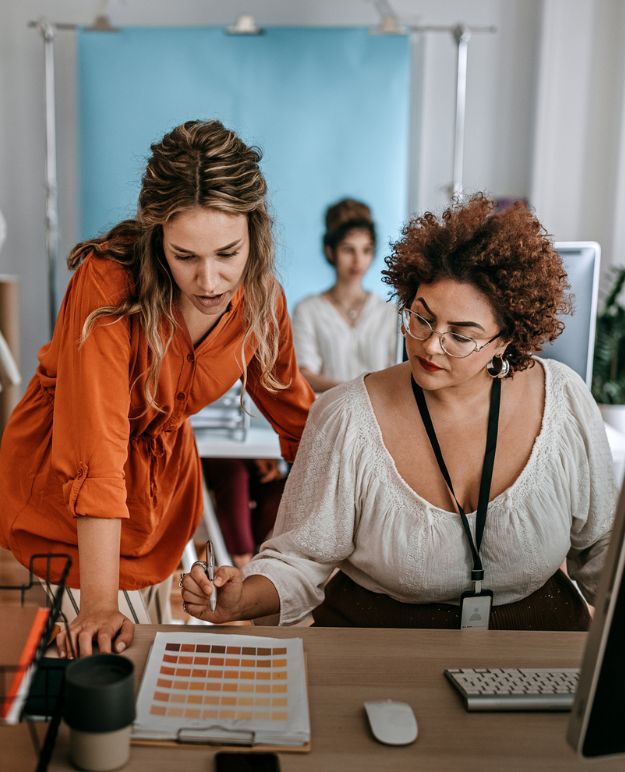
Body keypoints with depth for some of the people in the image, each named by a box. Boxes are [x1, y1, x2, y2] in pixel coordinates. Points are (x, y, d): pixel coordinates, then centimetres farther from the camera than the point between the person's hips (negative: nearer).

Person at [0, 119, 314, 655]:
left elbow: (295, 413, 1)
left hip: (166, 480, 5)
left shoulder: (260, 295, -15)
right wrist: (99, 605, -38)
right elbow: (95, 451, -35)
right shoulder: (109, 283, -31)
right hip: (61, 491, -4)